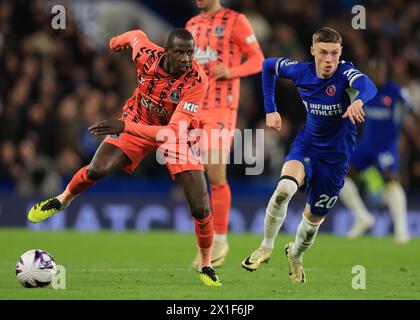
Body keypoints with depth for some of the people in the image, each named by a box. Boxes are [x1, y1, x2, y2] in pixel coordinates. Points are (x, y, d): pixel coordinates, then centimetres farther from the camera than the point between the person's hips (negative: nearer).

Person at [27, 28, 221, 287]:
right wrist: (119, 40, 25)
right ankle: (63, 201, 16)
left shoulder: (197, 81, -34)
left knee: (201, 208, -12)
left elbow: (175, 130, -41)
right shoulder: (146, 54, -26)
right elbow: (137, 35, 1)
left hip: (175, 133, -2)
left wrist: (125, 126, -48)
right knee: (97, 170, -18)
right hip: (137, 121, 2)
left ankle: (207, 266, 14)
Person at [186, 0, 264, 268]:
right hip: (192, 108, 6)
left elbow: (258, 60, -3)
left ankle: (221, 240, 5)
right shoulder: (193, 25, 18)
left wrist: (230, 71, -20)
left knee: (216, 175, -11)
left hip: (221, 108, -6)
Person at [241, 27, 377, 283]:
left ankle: (296, 254, 44)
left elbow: (368, 85, -46)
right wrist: (271, 110, 5)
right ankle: (266, 247, -10)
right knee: (285, 187, -30)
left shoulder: (345, 73, -22)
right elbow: (268, 65, 10)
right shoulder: (301, 72, -11)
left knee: (315, 217, 9)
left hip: (336, 157, -1)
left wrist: (359, 100, -70)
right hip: (306, 146, 1)